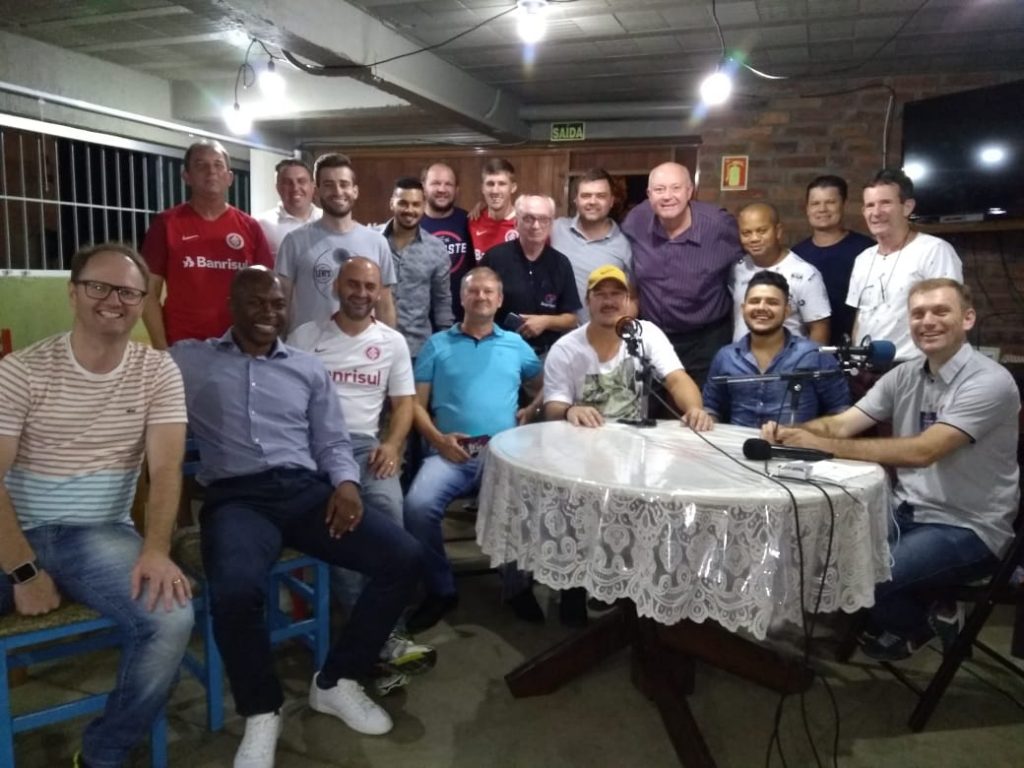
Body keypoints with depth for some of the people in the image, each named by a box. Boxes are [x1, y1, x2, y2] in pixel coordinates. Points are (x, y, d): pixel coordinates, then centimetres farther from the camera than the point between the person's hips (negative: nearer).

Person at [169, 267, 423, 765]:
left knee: (404, 558, -15)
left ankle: (336, 681, 6)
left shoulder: (309, 368, 20)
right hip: (236, 497, -3)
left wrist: (345, 482, -3)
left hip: (306, 490, 4)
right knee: (235, 591, -35)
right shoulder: (188, 360, 12)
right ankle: (261, 710, -3)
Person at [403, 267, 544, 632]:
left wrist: (532, 410, 5)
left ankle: (518, 585, 0)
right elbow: (417, 404, 9)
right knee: (417, 506, -29)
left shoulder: (516, 344, 21)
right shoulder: (437, 345, 15)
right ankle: (440, 590, -3)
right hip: (450, 453, 0)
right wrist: (438, 439, -8)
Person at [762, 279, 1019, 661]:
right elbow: (841, 424, -4)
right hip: (907, 512, 7)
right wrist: (789, 432, -26)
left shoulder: (989, 382, -18)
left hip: (967, 529, -6)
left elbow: (923, 451, -30)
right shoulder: (904, 375, 4)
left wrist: (824, 445, -33)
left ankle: (921, 622, 10)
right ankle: (898, 617, 17)